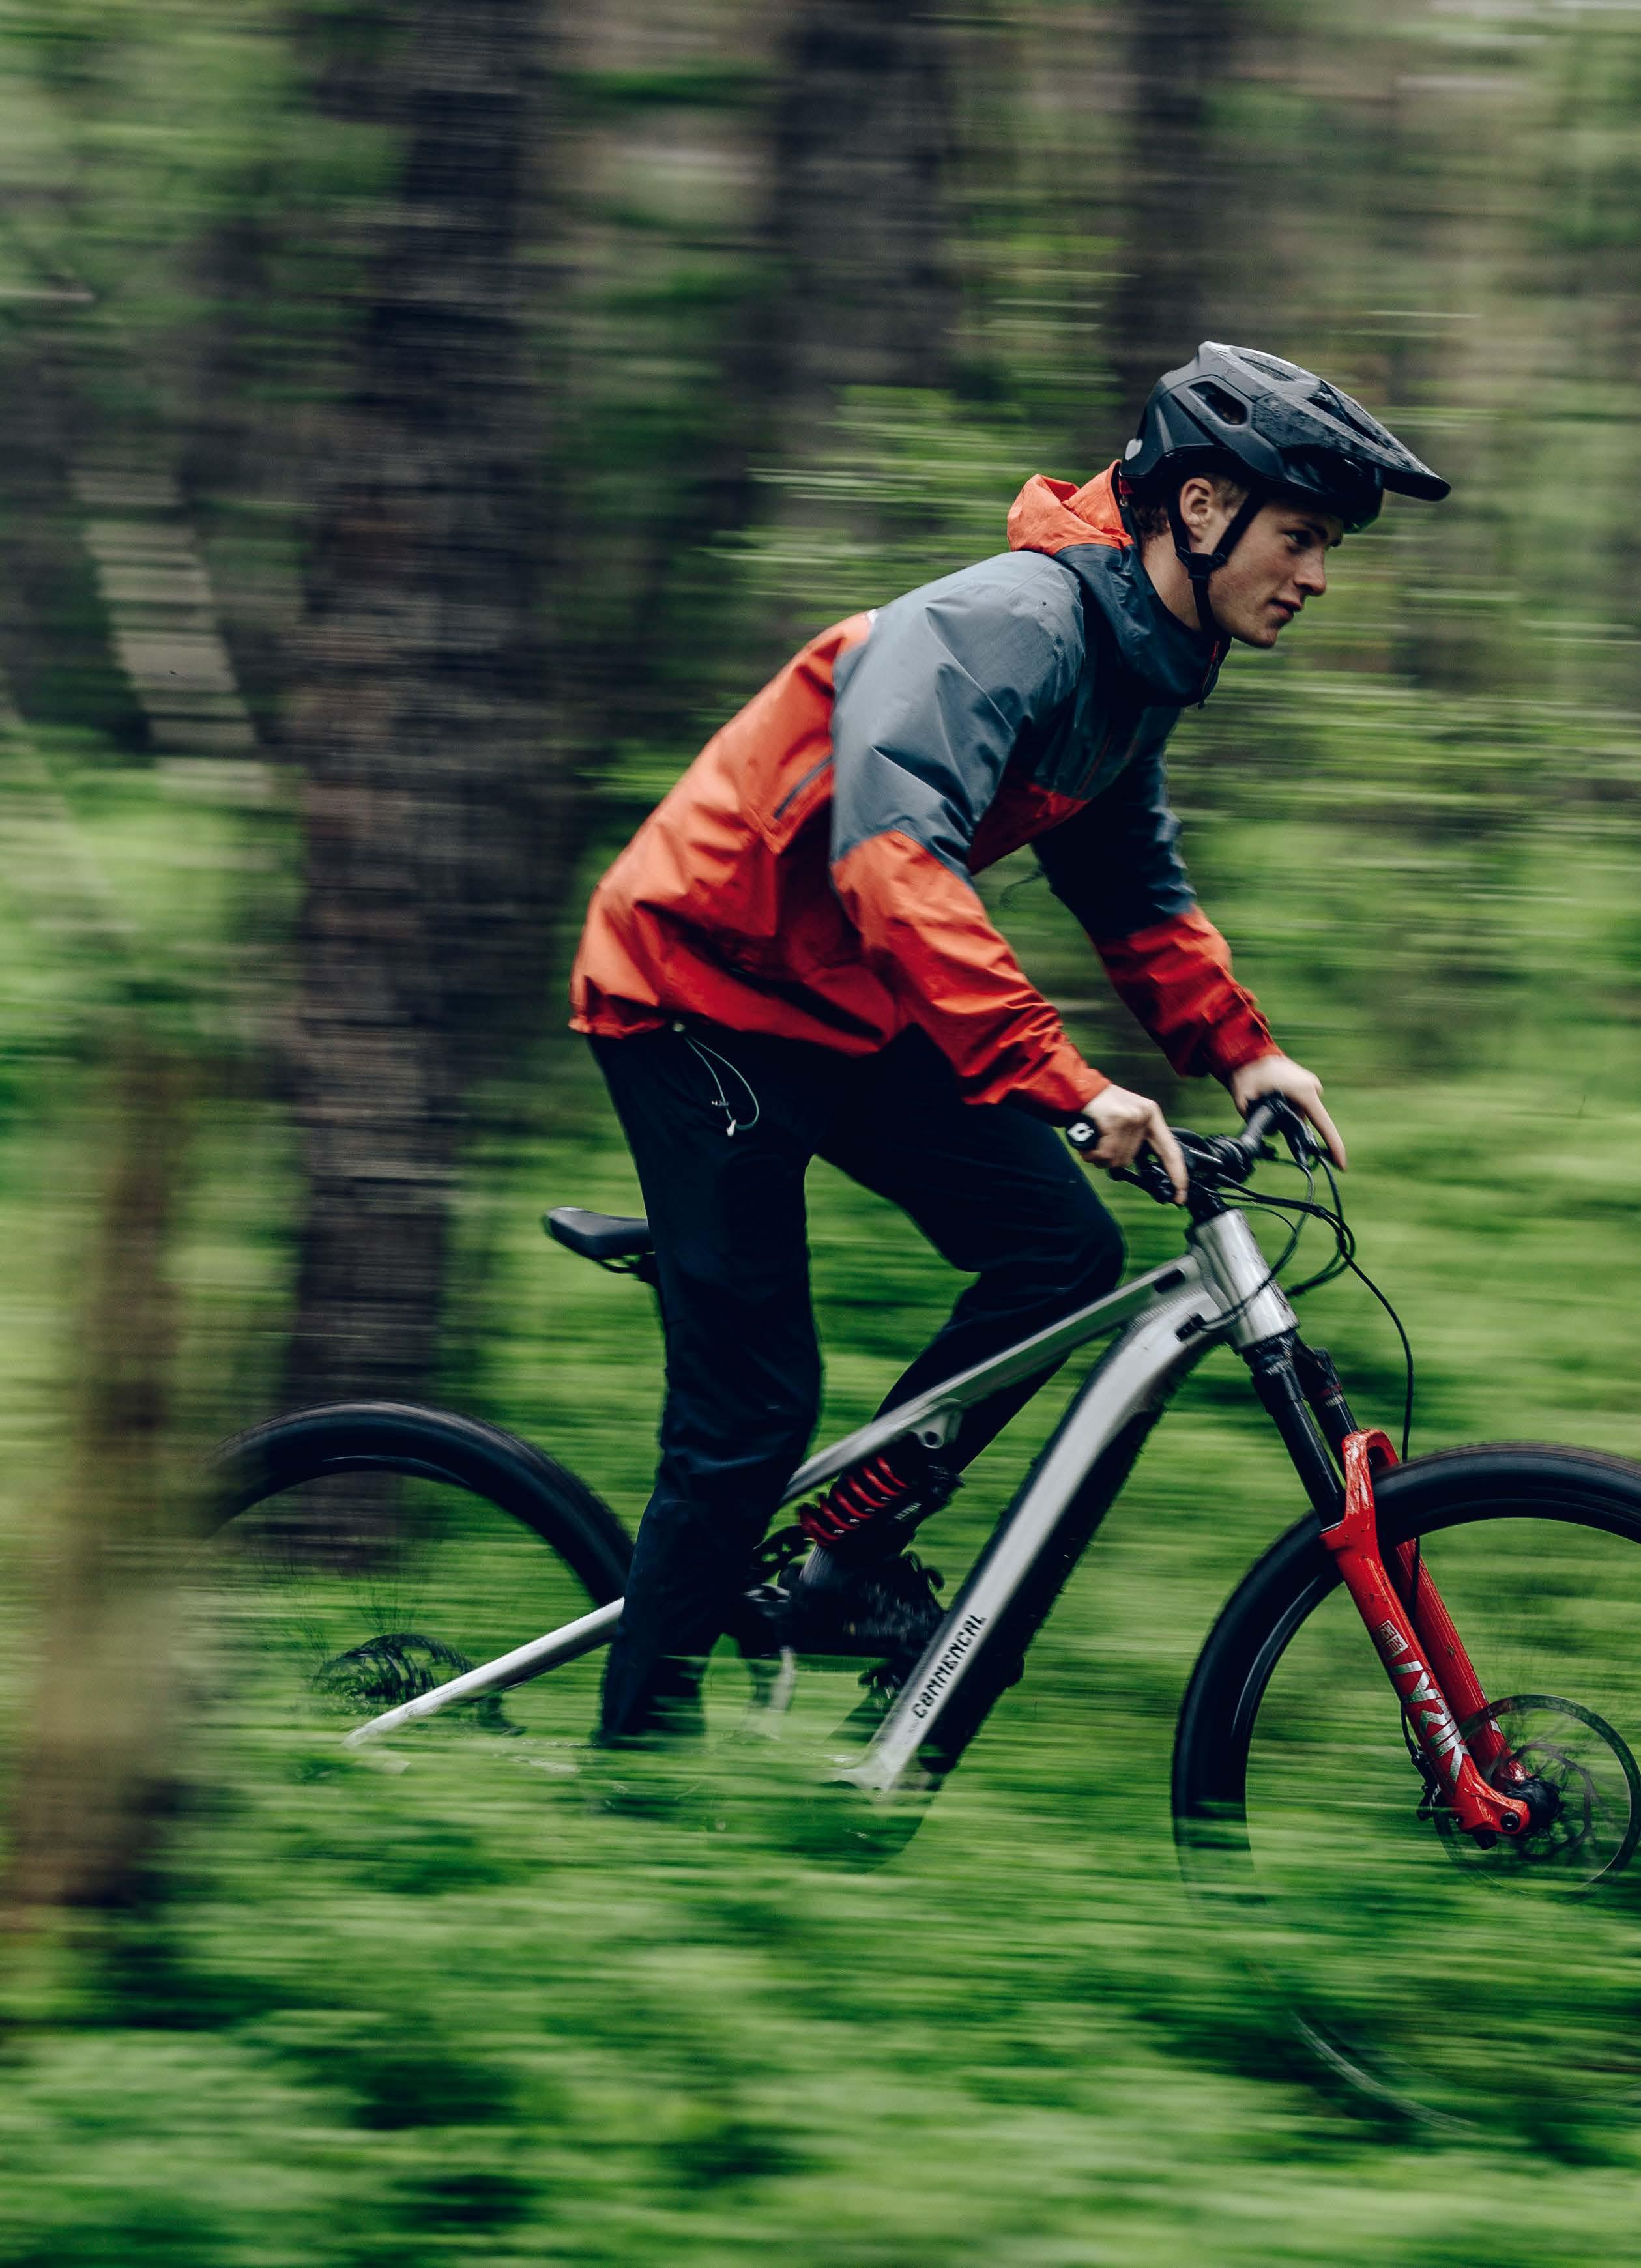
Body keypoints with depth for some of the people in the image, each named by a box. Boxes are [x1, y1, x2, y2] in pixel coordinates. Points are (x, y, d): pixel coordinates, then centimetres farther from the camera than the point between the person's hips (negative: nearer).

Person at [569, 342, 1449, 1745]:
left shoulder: (1143, 668, 5)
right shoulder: (1011, 624, -26)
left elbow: (1134, 884, 18)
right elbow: (894, 856, -39)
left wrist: (1238, 1049, 2)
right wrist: (1064, 1083, -44)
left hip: (845, 1006, 9)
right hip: (702, 990, -9)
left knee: (1062, 1249, -5)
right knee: (753, 1406, -9)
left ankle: (848, 1570, 6)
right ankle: (636, 1763, 1)